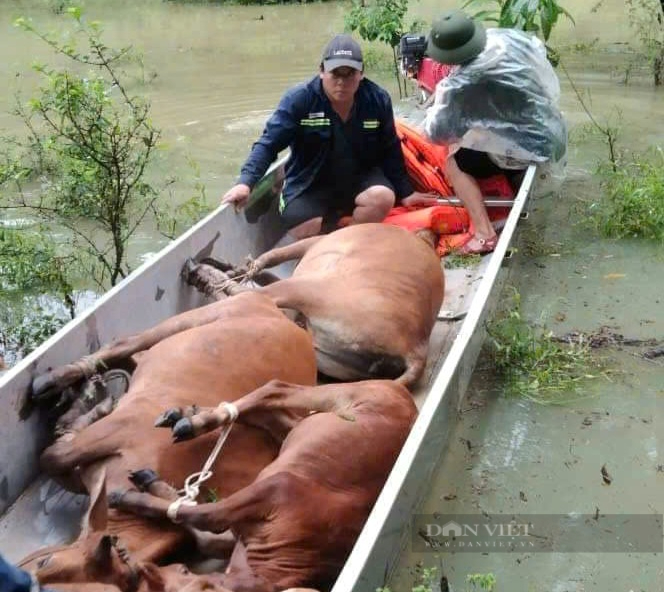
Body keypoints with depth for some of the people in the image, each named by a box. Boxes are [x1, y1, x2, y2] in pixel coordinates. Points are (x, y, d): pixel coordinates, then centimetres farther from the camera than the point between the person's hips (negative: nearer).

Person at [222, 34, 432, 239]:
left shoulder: (378, 100, -8)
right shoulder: (298, 99, -18)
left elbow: (390, 151, 4)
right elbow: (268, 144, -19)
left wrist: (405, 192, 4)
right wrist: (245, 182, -33)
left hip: (359, 179, 2)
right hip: (309, 185, -1)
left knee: (383, 198, -29)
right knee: (303, 233, -23)